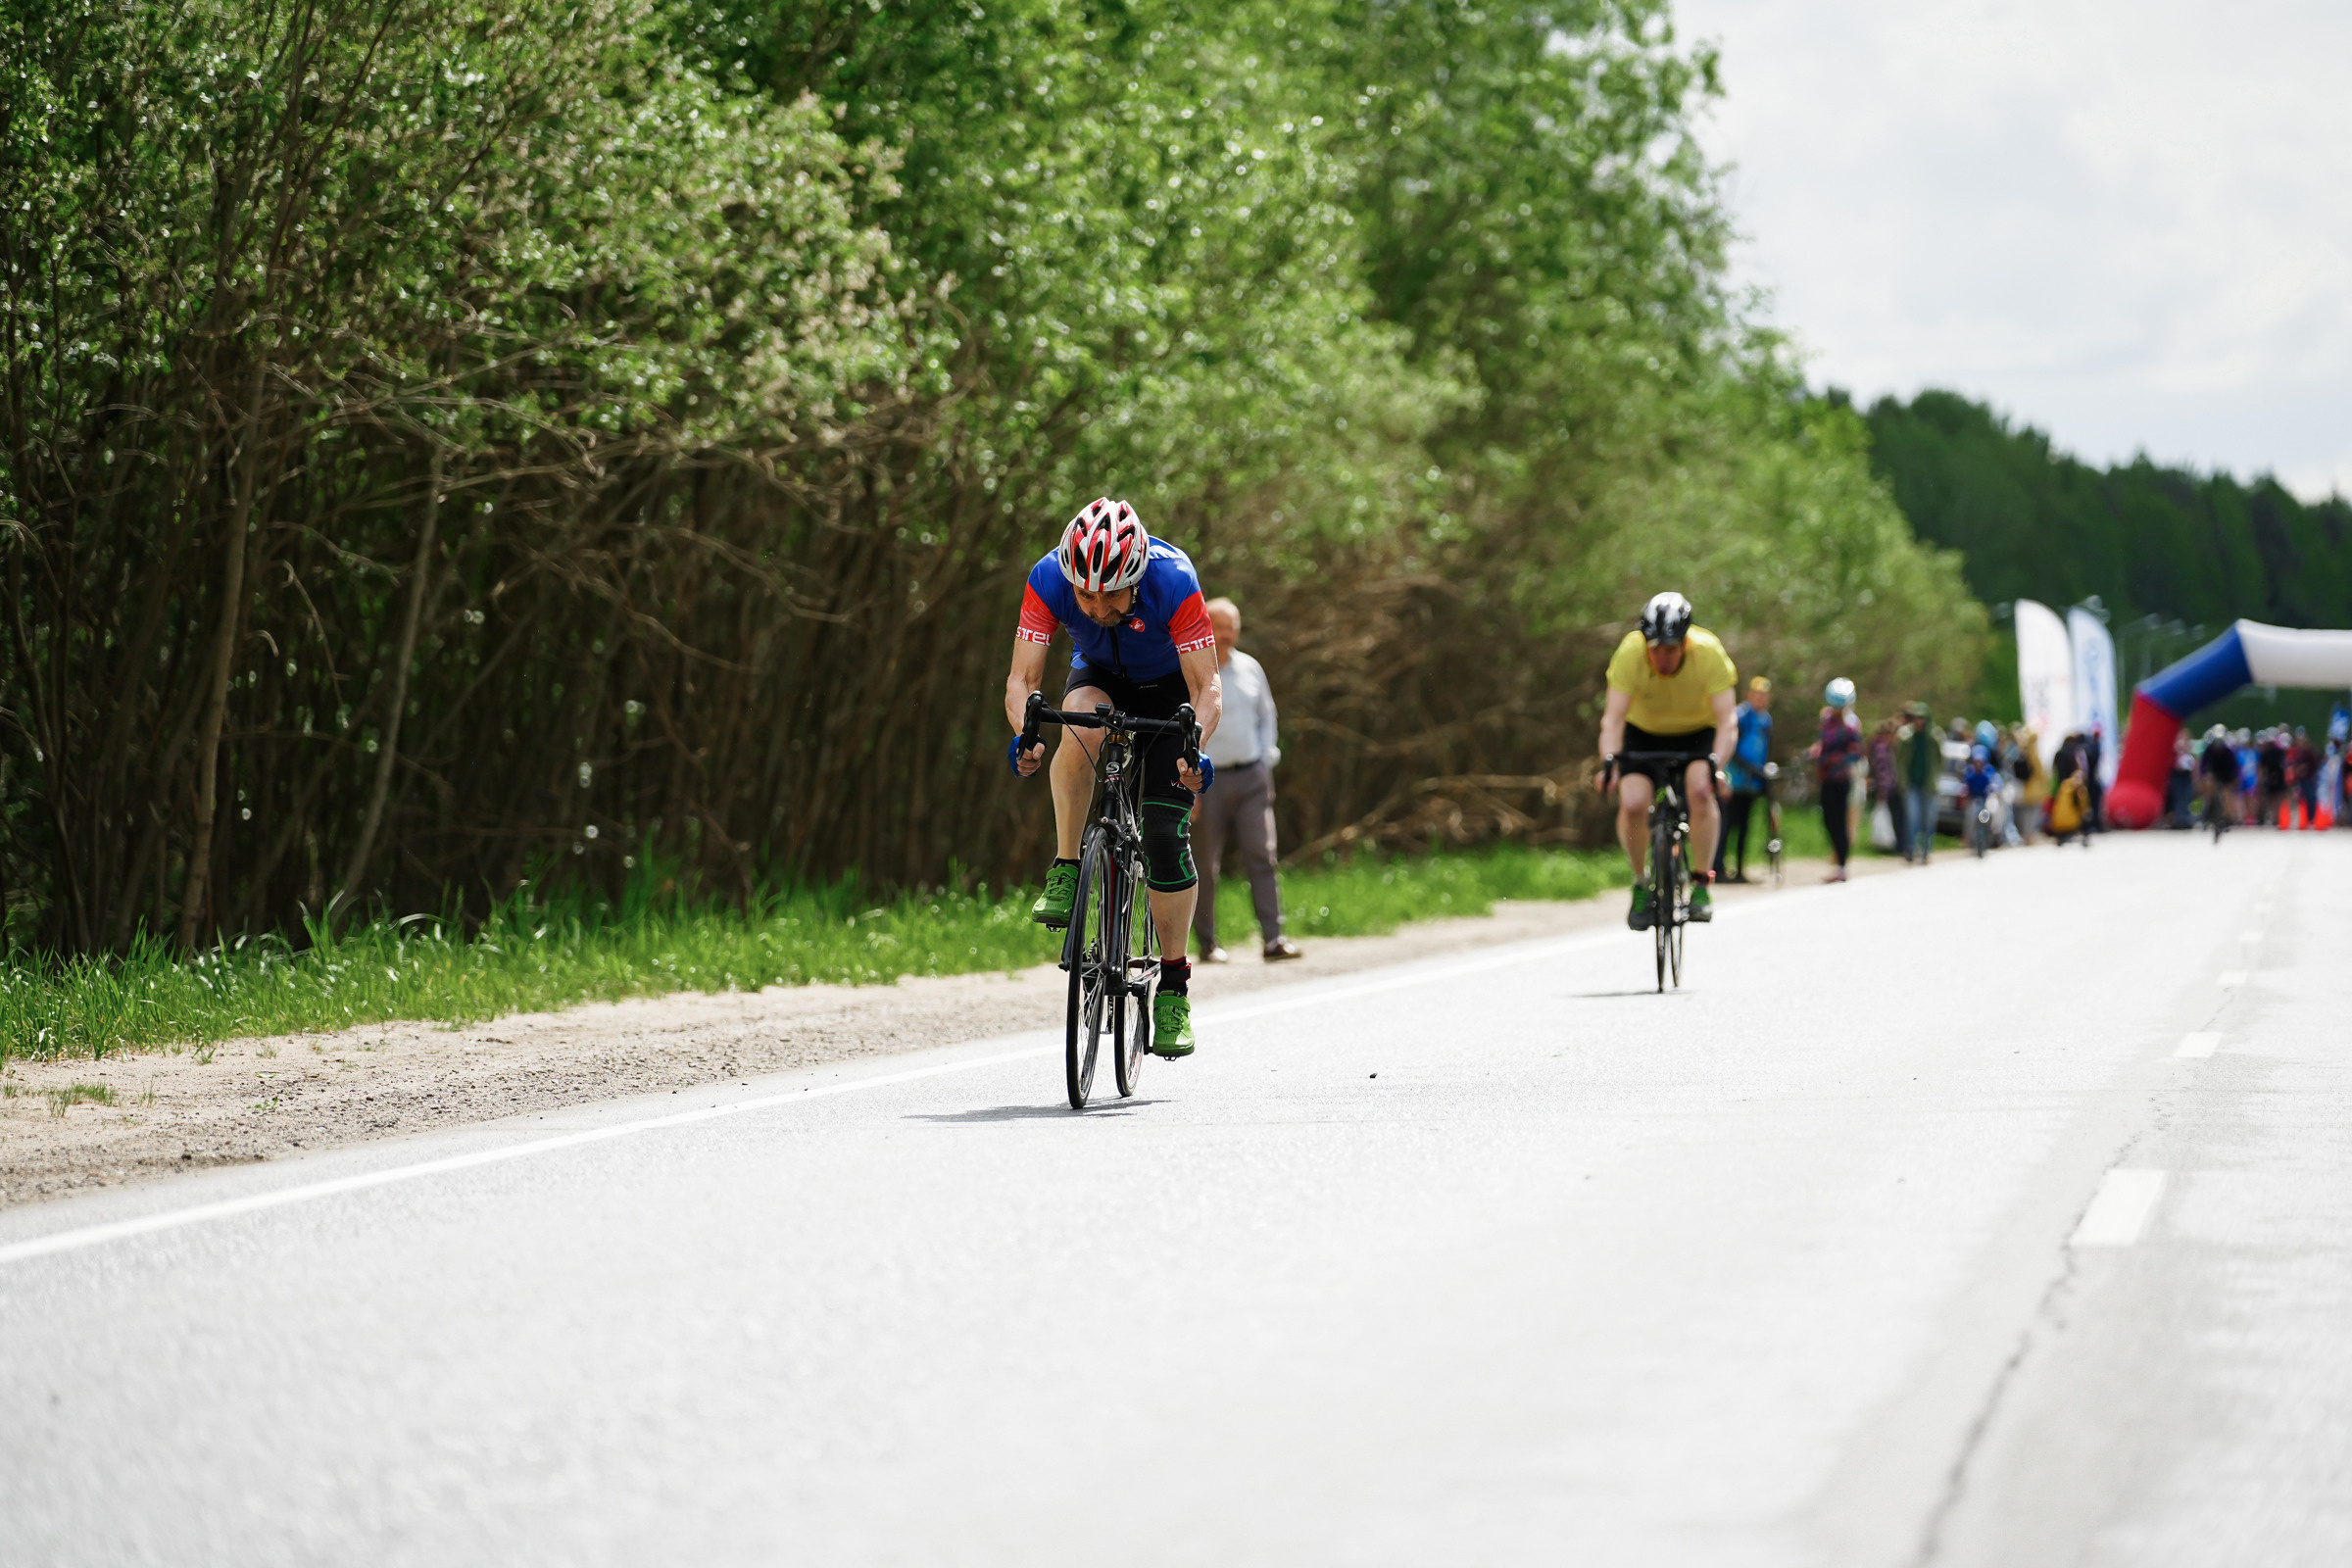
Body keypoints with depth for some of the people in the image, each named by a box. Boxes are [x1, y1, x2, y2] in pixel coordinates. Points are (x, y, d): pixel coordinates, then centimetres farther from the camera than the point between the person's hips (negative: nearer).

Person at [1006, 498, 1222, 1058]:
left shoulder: (1173, 581, -35)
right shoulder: (1049, 579, -30)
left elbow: (1207, 687, -33)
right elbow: (1022, 679, -30)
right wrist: (1026, 737, -50)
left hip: (1169, 687, -2)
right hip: (1101, 678, 2)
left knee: (1164, 834, -14)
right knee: (1080, 724, -36)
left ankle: (1173, 990, -1)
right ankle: (1065, 872, -22)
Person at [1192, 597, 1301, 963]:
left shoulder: (1250, 669, 9)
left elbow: (1266, 716, 21)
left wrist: (1266, 762, 10)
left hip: (1251, 777, 3)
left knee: (1261, 856, -6)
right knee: (1205, 864, 1)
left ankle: (1273, 939, -10)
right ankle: (1207, 943, 9)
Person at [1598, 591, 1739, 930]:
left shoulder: (1709, 654, -29)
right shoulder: (1630, 654, -29)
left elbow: (1727, 721, -32)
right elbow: (1613, 718, -32)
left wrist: (1715, 762, -49)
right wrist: (1609, 760, -50)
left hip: (1697, 734, -1)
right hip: (1644, 734, 1)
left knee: (1700, 790, -30)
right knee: (1632, 804, -23)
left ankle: (1702, 884, -16)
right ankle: (1642, 885, 2)